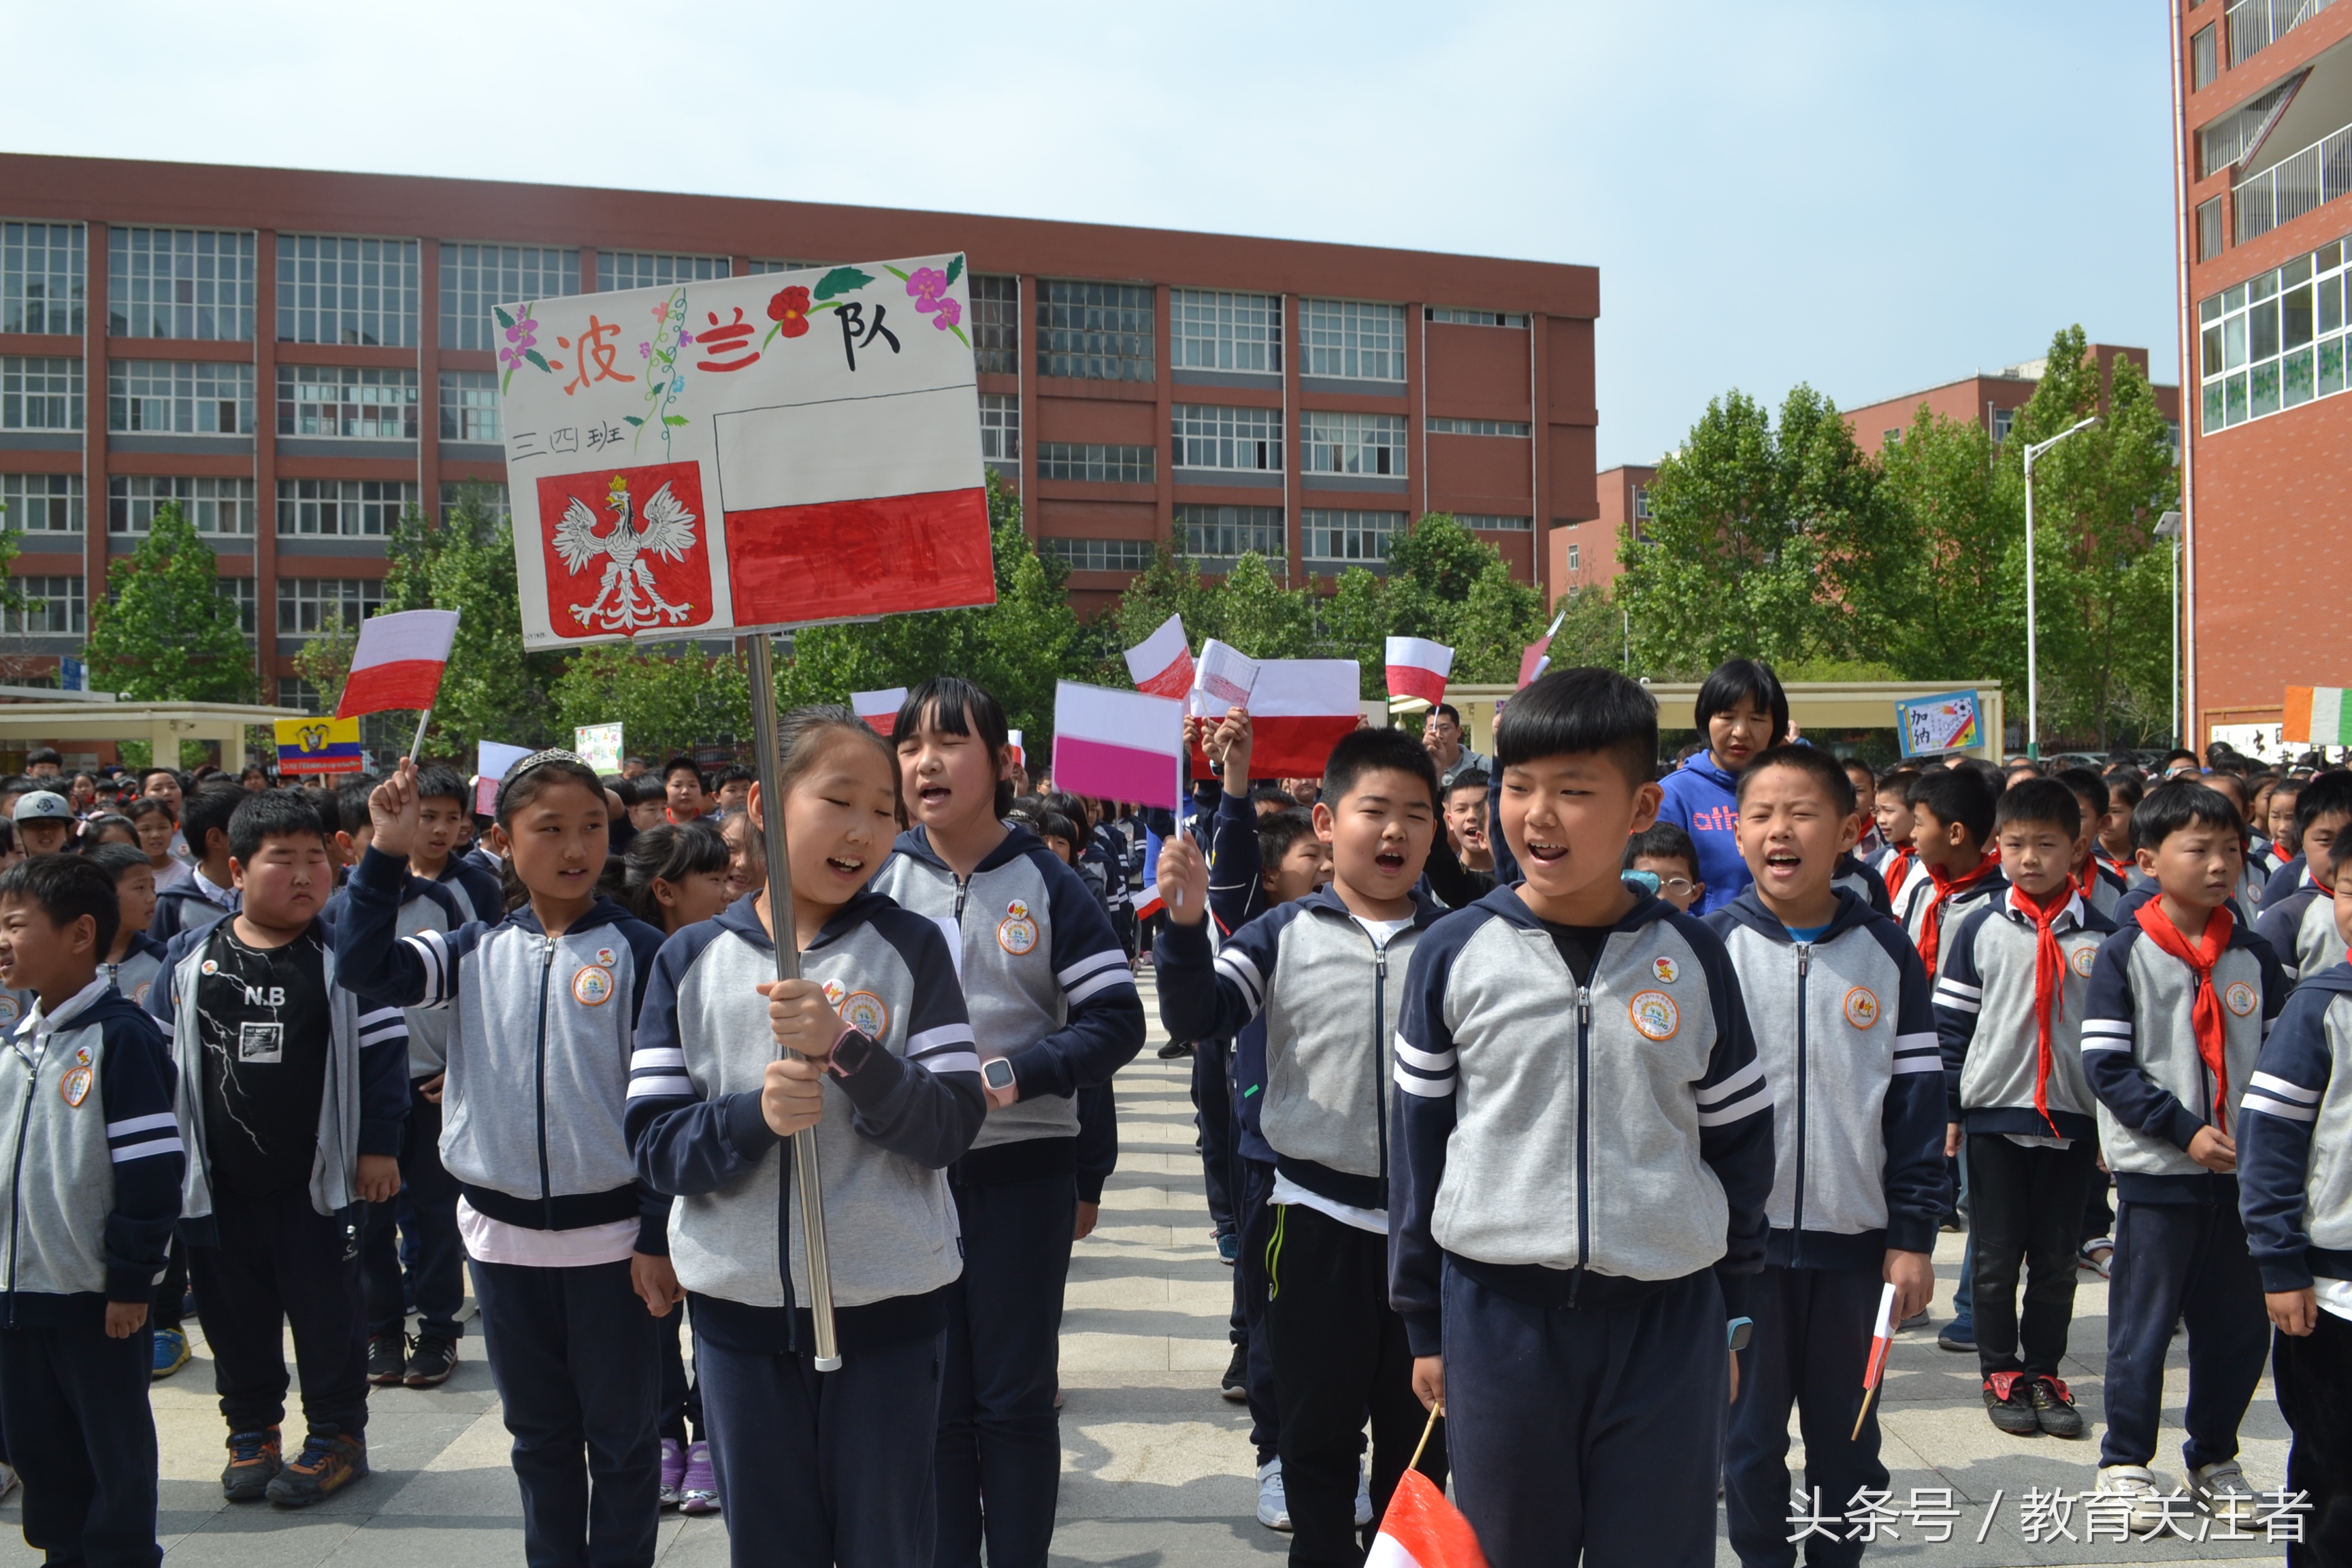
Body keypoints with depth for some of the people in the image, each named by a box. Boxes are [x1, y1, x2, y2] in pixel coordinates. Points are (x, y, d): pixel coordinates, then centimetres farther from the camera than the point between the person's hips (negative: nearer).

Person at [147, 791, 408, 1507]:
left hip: (316, 1177, -2)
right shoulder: (191, 956, 0)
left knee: (327, 1309, 7)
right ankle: (251, 1430, 32)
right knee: (233, 1311, 14)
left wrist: (378, 1146, -7)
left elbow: (382, 1051, -5)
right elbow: (158, 1055, 7)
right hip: (218, 1180, 3)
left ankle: (336, 1434, 22)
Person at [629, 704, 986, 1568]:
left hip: (889, 1303, -1)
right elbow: (655, 1143, -3)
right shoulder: (691, 958, 0)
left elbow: (951, 1128, -10)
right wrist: (755, 1114, -22)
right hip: (740, 1304, 2)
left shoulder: (910, 946, -4)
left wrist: (844, 1047, -25)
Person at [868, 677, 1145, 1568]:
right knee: (933, 1397, 12)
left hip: (1023, 1168, -2)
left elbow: (1117, 1021, -7)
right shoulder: (879, 884, 2)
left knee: (1016, 1397, 8)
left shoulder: (1046, 884, -4)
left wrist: (1013, 1074, -19)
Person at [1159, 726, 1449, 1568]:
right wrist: (1186, 926, -23)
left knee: (1420, 1432, 17)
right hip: (1317, 1215, -1)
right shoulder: (1286, 934, -3)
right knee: (1317, 1427, 14)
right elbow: (1197, 1017, -10)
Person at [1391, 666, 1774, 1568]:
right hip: (1498, 1315, 0)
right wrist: (1424, 1326, 5)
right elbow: (1417, 1143, 2)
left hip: (1667, 1319, 1)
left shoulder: (1692, 959, -1)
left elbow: (1739, 1139, 7)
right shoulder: (1455, 953, -4)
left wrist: (1729, 1315, 9)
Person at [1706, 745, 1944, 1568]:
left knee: (1848, 1434, 15)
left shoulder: (1886, 952, 1)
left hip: (1856, 1237, 2)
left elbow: (1918, 1096, 3)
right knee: (1751, 1433, 10)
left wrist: (1914, 1233, 0)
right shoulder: (1713, 945, -4)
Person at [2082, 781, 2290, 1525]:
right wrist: (2185, 1130, -17)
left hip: (2243, 1173, 4)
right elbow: (2106, 1066, -10)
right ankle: (2126, 1460, 21)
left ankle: (2213, 1459, 30)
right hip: (2157, 1174, -4)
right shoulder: (2125, 953, -7)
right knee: (2144, 1322, 5)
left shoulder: (2254, 956, 5)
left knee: (2239, 1326, 11)